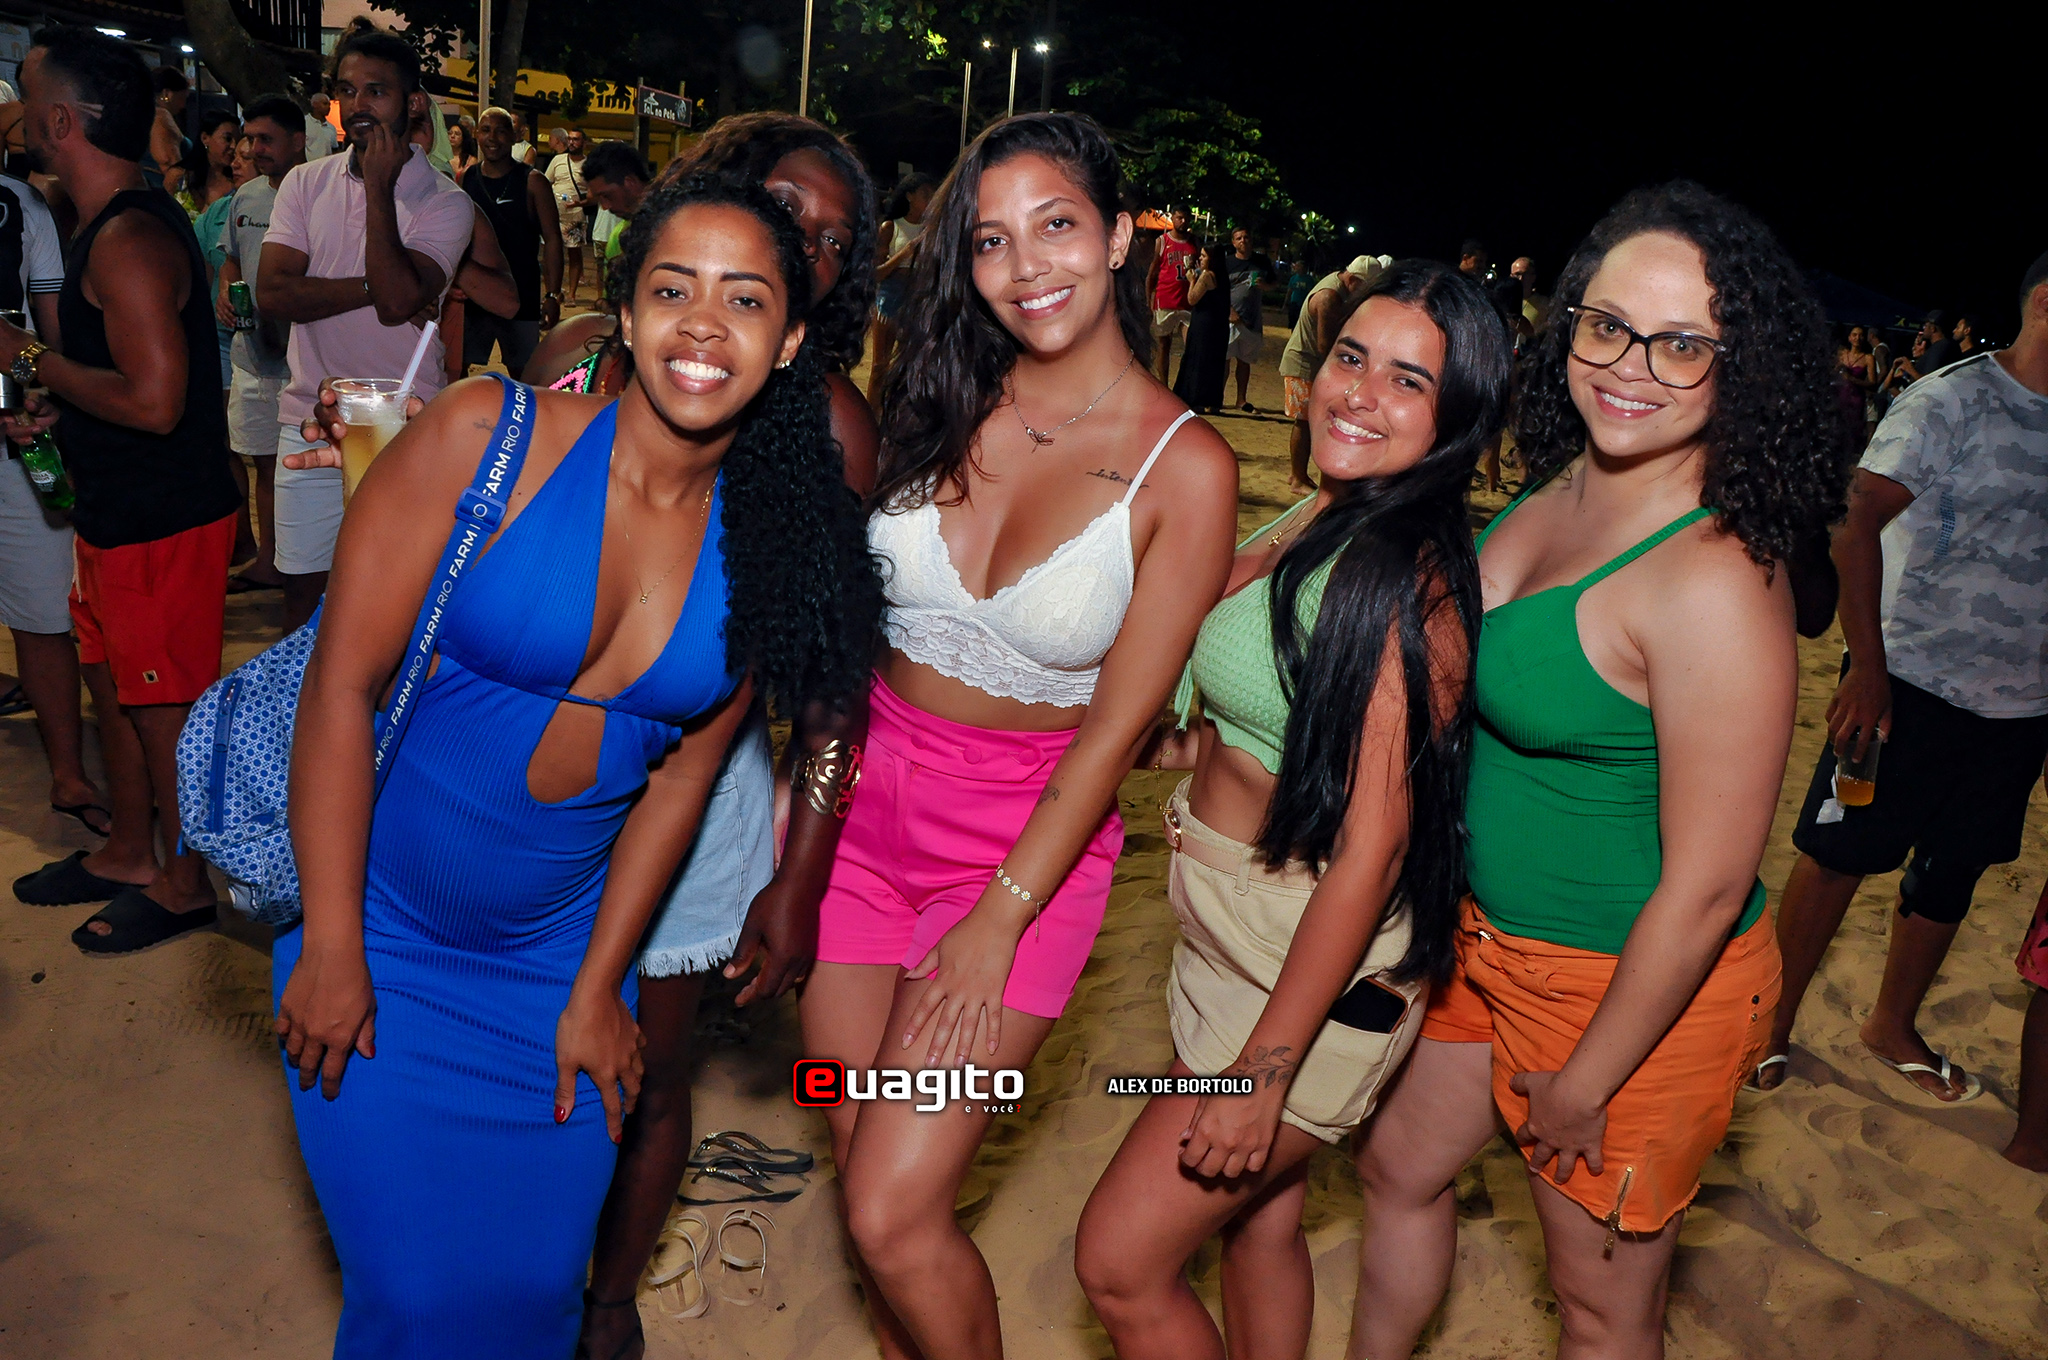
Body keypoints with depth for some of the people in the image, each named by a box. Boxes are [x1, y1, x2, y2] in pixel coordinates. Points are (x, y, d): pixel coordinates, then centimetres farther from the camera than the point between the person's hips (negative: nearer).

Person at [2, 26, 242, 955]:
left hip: (163, 522, -10)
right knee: (113, 685, 20)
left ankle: (187, 883, 19)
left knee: (166, 706, 3)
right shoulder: (117, 224, 11)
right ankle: (129, 854, 36)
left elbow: (153, 401, -28)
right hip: (118, 512, 10)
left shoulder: (128, 241, -22)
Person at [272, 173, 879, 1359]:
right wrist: (331, 948, -12)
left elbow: (683, 773, -1)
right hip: (382, 931, -2)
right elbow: (342, 686, -14)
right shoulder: (488, 435, -17)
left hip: (560, 948, 3)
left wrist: (594, 991, 2)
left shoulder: (769, 536, -6)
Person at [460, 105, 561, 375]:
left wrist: (553, 295, -12)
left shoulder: (531, 182, -2)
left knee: (523, 374, 1)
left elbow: (552, 239, -4)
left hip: (521, 297, -3)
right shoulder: (464, 180, 7)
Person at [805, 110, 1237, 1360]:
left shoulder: (1185, 466, -11)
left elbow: (1119, 725, -11)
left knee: (895, 1216, -5)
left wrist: (997, 923, -12)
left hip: (1032, 835, -4)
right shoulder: (937, 405, 0)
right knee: (861, 1167, 13)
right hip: (862, 800, 4)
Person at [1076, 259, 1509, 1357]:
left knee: (1120, 1264, 2)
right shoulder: (1313, 519, 2)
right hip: (1224, 922, 8)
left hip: (1319, 958, -8)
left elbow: (1371, 844, -23)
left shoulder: (1411, 580, -23)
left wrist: (1266, 1068, -21)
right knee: (1259, 1218, 23)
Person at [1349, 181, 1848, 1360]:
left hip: (1639, 987, -8)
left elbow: (1706, 887, -25)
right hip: (1493, 937, 8)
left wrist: (1582, 1086, -14)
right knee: (1403, 1165, 25)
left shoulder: (1717, 581, -29)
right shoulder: (1558, 490, -3)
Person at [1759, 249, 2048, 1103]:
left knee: (1953, 872, 16)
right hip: (1914, 682, -6)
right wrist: (1868, 664, -20)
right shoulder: (1954, 400, -11)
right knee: (1838, 858, 3)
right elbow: (1856, 522, -16)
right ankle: (1773, 1020, 19)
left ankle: (1894, 1026, 35)